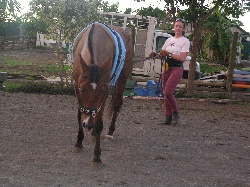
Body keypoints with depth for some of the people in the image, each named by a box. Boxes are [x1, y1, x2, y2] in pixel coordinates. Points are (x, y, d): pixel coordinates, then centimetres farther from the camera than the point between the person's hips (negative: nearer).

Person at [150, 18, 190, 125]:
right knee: (165, 93, 4)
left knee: (168, 92, -17)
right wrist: (155, 55, -4)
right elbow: (162, 53, 17)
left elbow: (182, 58, -13)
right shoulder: (169, 40, 17)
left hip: (177, 69, -6)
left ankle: (175, 113, 4)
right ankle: (168, 117, 12)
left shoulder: (185, 41, -2)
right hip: (166, 68, 6)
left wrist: (169, 54, -19)